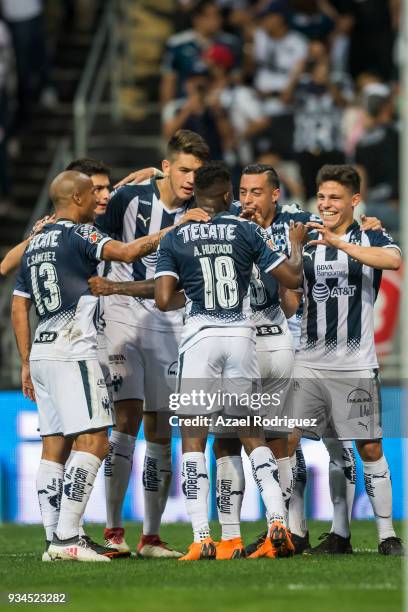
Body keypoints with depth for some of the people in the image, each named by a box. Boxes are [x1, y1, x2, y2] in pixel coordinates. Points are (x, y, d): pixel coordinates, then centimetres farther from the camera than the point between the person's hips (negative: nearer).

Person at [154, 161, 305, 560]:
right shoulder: (246, 231, 3)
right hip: (240, 336, 2)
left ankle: (201, 538, -7)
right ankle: (278, 523, 0)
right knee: (252, 436, 13)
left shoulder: (176, 239, 0)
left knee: (193, 440, 2)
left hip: (200, 336, -2)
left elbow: (164, 300, -8)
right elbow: (291, 278, 5)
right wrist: (296, 243, 24)